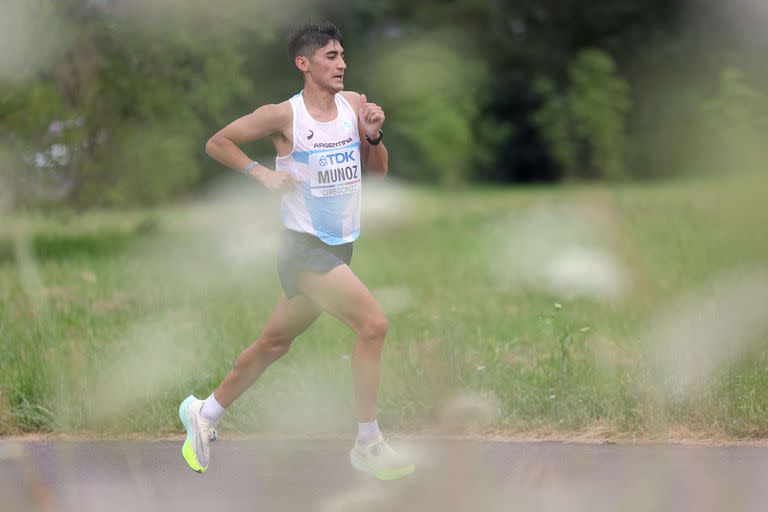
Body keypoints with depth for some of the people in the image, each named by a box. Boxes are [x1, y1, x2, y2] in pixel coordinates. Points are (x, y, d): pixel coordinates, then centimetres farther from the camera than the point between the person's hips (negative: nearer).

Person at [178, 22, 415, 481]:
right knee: (374, 324, -20)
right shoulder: (284, 115, -12)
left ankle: (206, 413, 35)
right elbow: (217, 143, -2)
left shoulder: (354, 104, 4)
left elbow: (379, 169, 12)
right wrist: (262, 173, -13)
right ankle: (368, 445, -12)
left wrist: (373, 136, -7)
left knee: (275, 343, 17)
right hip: (305, 246, -7)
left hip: (340, 246, 7)